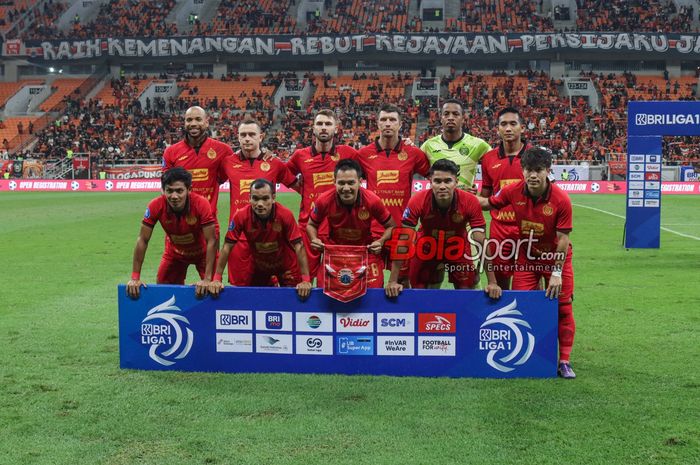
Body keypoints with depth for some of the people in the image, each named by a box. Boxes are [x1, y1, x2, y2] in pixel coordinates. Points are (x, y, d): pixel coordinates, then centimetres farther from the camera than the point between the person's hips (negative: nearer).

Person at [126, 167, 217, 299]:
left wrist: (207, 279, -34)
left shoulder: (201, 204, -34)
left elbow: (211, 241, -30)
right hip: (174, 251, 2)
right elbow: (142, 240, -20)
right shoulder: (156, 206, -29)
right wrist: (135, 277, -22)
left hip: (201, 251, -2)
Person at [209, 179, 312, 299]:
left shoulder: (285, 215, -30)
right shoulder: (241, 216, -27)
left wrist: (306, 280, -31)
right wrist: (216, 279, -21)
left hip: (286, 264, -1)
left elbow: (299, 246, -27)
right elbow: (227, 247, -19)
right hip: (259, 265, 2)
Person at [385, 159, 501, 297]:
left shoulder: (470, 202, -30)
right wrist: (393, 281, -29)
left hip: (458, 248, 0)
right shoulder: (417, 201, -31)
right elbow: (402, 240, -27)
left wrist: (492, 282, -27)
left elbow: (481, 243, -25)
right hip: (427, 248, 0)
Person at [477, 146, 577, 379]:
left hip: (556, 257, -2)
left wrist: (557, 273, -17)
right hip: (526, 257, 2)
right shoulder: (513, 191, -14)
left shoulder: (561, 199, -22)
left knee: (563, 308, 0)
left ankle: (564, 362, 11)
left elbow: (563, 239, -17)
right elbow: (488, 203, 6)